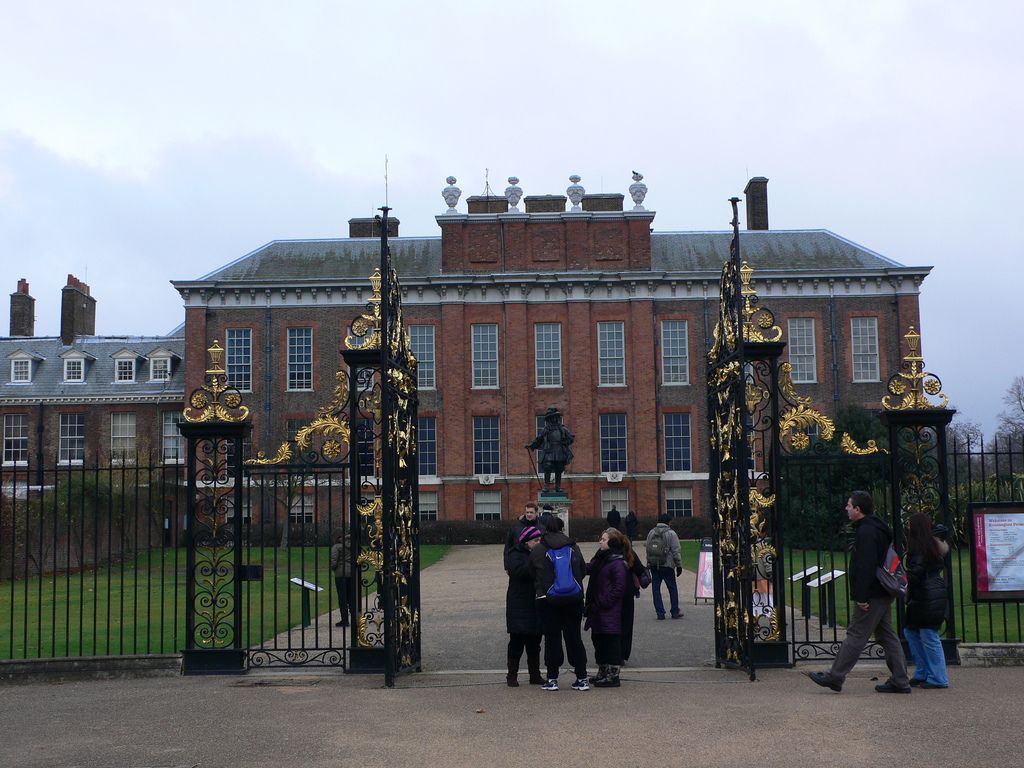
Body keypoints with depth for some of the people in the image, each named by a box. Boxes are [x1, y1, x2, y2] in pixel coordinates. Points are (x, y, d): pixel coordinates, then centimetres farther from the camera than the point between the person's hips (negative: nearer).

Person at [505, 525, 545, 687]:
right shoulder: (515, 555, -6)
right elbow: (518, 571, -25)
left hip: (536, 605, 6)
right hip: (519, 606, -6)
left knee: (534, 643, 12)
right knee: (517, 642, -1)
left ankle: (535, 675, 19)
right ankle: (512, 675, 8)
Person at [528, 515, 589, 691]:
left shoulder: (537, 550, -2)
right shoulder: (573, 547, 2)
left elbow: (532, 574, 6)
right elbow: (583, 570, 8)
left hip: (547, 601, -2)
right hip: (573, 599, 2)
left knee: (552, 638, 6)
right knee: (574, 637, 8)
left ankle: (552, 678, 7)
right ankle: (582, 678, 10)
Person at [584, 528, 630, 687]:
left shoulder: (618, 563, -15)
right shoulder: (600, 558, 13)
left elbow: (619, 588, -19)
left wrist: (603, 602, -18)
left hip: (610, 613, -9)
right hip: (598, 610, 9)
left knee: (611, 641, -4)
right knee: (598, 639, 16)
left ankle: (612, 676, 3)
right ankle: (603, 673, 27)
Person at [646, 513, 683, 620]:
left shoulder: (651, 533, 7)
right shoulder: (671, 533, -6)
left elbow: (648, 550, 10)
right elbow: (676, 551, -9)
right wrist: (679, 565, -3)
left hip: (653, 566, 4)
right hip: (667, 565, -4)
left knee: (656, 589, 6)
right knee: (672, 588, 9)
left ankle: (660, 613, 4)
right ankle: (675, 612, 13)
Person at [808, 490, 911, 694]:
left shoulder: (866, 532, -17)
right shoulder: (878, 529, 17)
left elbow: (866, 567, -23)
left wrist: (862, 597, -23)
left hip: (872, 594, -10)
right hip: (883, 593, 10)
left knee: (856, 635, -4)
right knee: (887, 635, 12)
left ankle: (834, 677, 2)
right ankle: (899, 681, 13)